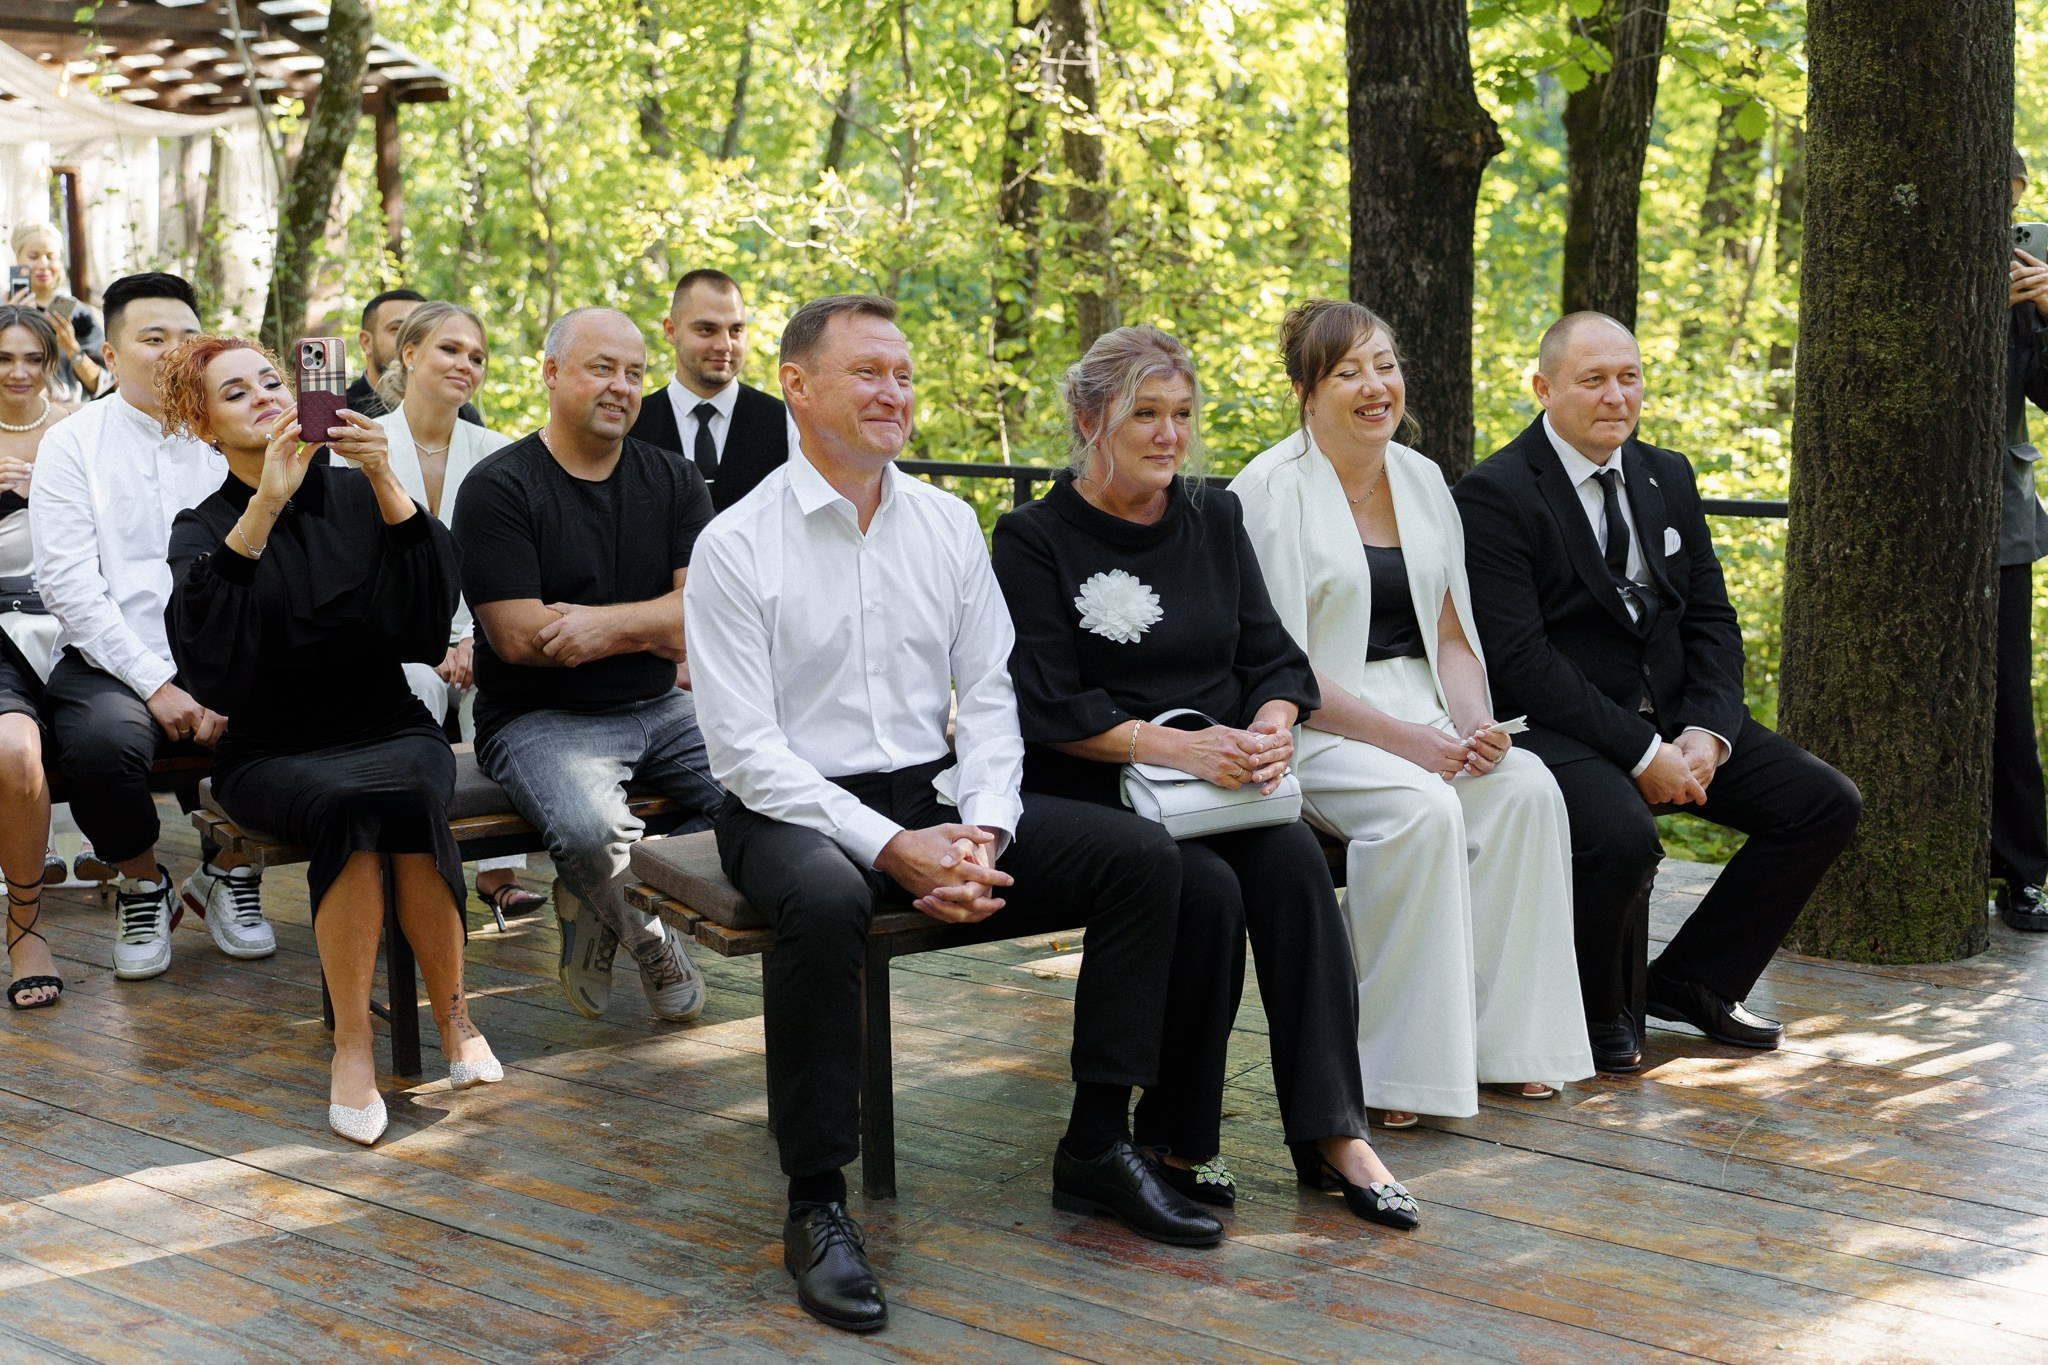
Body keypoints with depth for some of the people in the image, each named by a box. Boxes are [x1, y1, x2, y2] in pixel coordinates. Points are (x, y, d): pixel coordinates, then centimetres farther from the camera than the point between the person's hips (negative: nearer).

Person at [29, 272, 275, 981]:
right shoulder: (73, 444, 5)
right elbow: (69, 584, -5)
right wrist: (157, 685, -15)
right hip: (111, 664, -2)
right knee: (101, 741, -34)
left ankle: (228, 871, 6)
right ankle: (141, 886, 0)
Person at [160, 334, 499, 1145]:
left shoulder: (357, 497, 8)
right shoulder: (203, 530, 5)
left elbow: (427, 619, -10)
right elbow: (211, 666, -20)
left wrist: (384, 481, -18)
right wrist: (265, 507, -26)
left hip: (391, 732, 1)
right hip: (273, 753, -1)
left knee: (409, 795, -33)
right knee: (350, 803, -34)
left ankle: (455, 1019, -20)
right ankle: (352, 1042, -27)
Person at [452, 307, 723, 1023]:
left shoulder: (675, 480, 10)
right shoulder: (498, 488, -5)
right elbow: (520, 638, -14)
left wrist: (609, 622, -18)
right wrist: (656, 628, -6)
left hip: (660, 709, 5)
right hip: (541, 721, -5)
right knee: (592, 830, -35)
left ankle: (596, 911, 4)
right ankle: (652, 942, 2)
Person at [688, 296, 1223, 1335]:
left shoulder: (948, 525, 8)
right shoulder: (736, 547, -7)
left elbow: (988, 694, 7)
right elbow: (745, 747, -13)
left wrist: (984, 829, -12)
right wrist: (890, 848, -22)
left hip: (937, 793, 5)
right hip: (795, 811, -5)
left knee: (1142, 858, -11)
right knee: (824, 900, -40)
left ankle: (1097, 1145, 1)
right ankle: (815, 1206, -24)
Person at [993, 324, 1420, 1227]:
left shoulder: (1214, 520, 14)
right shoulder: (1035, 538, -2)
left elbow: (1273, 656, 10)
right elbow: (1049, 707, -10)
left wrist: (1271, 727, -13)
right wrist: (1175, 747, -22)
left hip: (1221, 780, 4)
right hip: (1093, 792, -4)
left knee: (1297, 865, -26)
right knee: (1206, 887, -30)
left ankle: (1331, 1134, -24)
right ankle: (1179, 1141, -13)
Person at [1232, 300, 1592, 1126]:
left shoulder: (1422, 481, 13)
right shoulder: (1270, 491, -8)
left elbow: (1451, 635, 14)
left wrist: (1473, 724, -7)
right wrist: (1402, 739, -20)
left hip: (1417, 711, 6)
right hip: (1310, 727, -6)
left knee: (1526, 786, -22)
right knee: (1422, 807, -33)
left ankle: (1501, 1038, -13)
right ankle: (1395, 1064, -21)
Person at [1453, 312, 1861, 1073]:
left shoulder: (1668, 477, 12)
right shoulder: (1495, 495, -11)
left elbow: (1712, 621, 10)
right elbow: (1520, 659, -18)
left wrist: (1706, 733, -9)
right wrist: (1641, 754, -21)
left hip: (1673, 717, 7)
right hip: (1559, 726, -7)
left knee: (1826, 804, -4)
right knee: (1621, 834, -35)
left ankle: (1691, 979, 10)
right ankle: (1593, 1011, -5)